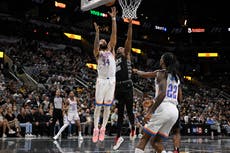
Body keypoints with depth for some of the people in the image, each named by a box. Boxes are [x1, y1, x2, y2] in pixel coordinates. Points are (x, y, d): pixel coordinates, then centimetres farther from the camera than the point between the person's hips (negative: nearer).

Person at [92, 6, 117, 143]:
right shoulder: (98, 53, 6)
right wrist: (97, 33, -29)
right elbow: (95, 47, -19)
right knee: (98, 106, 2)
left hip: (111, 81, 2)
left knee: (107, 106, 7)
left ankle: (103, 128, 17)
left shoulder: (111, 50, 12)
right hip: (101, 81, -2)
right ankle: (96, 129, 8)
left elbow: (114, 35, 1)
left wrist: (113, 19, -7)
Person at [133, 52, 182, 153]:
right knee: (156, 141, 16)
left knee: (144, 138, 1)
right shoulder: (176, 76, 20)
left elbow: (162, 93, -19)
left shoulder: (162, 73, -3)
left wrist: (150, 111, -18)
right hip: (174, 111, 7)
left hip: (163, 109, -7)